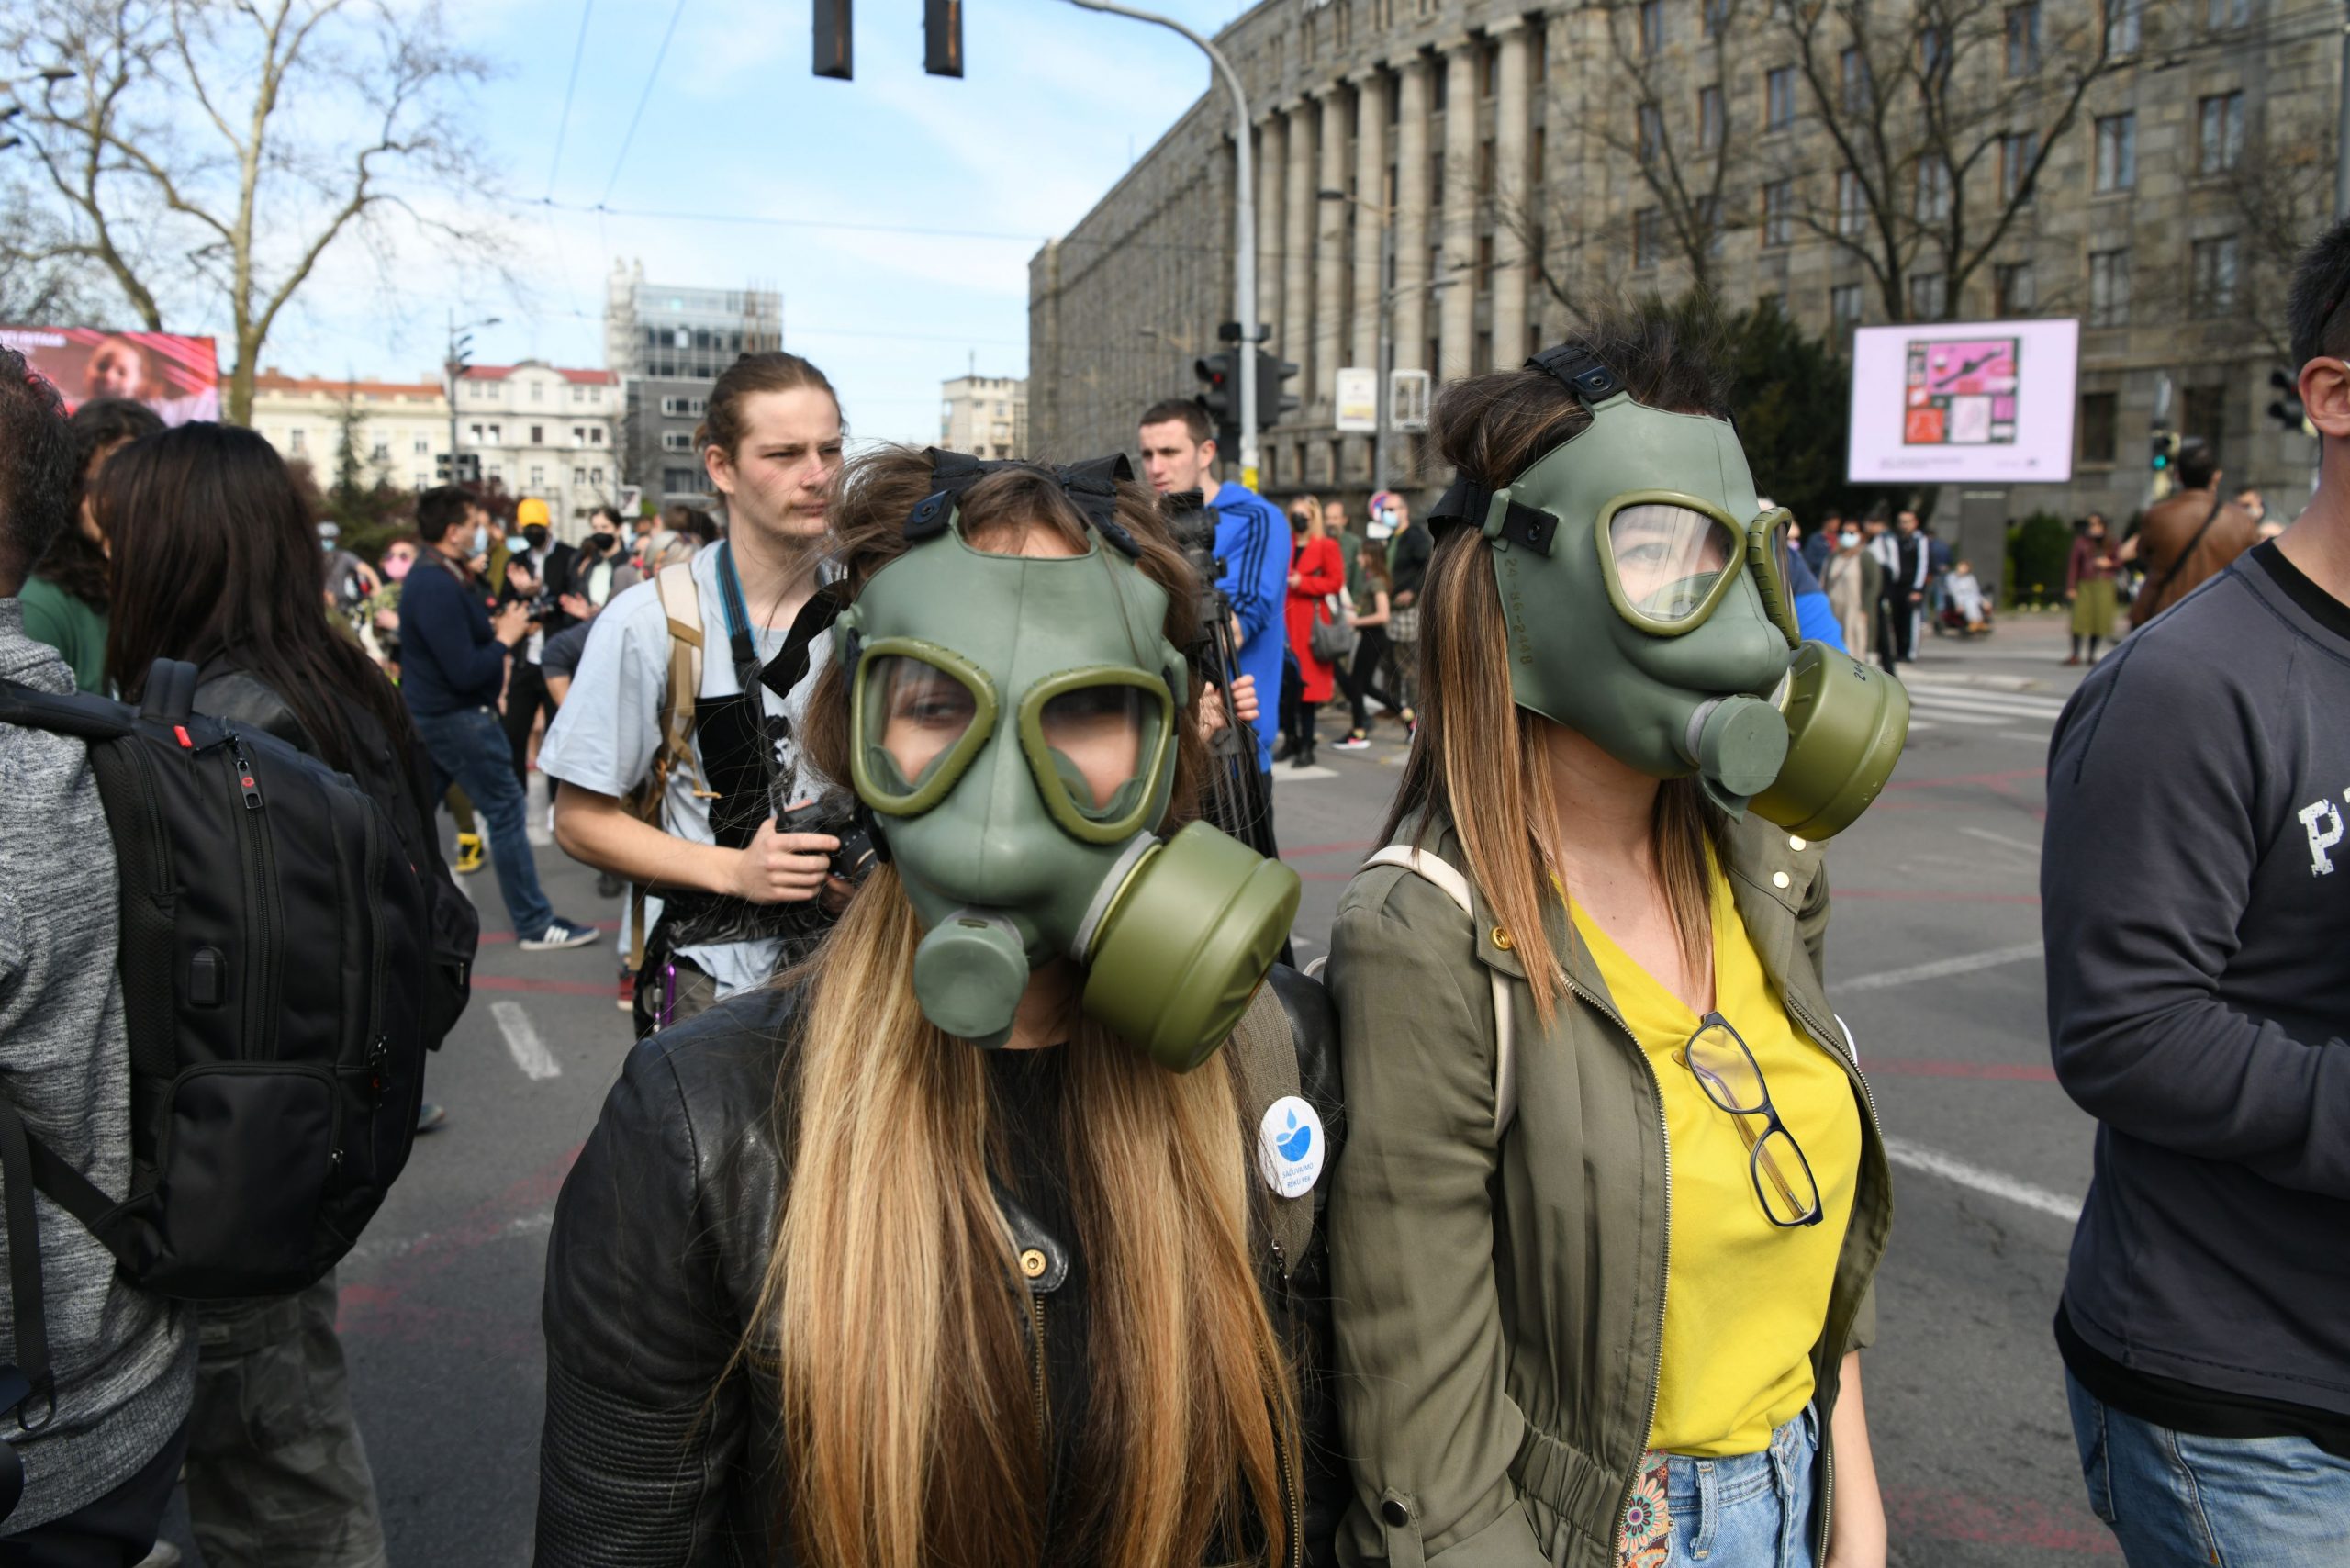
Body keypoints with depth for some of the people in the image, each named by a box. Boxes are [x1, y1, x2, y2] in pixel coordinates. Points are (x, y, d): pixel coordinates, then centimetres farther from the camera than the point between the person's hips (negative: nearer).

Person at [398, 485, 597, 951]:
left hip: (430, 714, 10)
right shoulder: (438, 588, -23)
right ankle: (534, 924, 4)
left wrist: (499, 625, 1)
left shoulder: (435, 574, 10)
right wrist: (505, 638, -13)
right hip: (458, 717, -10)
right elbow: (466, 672, -26)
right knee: (508, 811, -3)